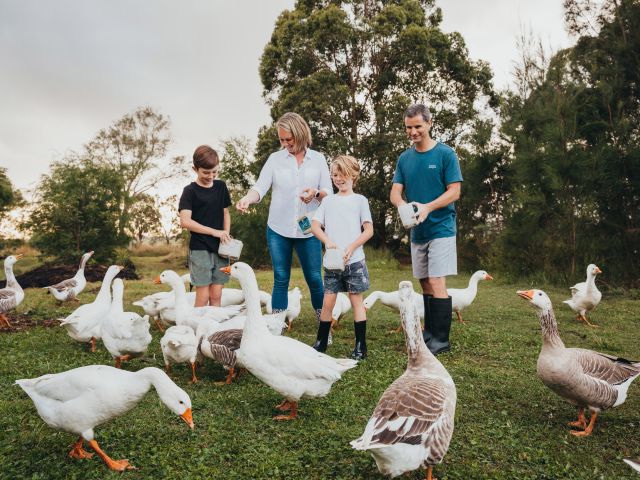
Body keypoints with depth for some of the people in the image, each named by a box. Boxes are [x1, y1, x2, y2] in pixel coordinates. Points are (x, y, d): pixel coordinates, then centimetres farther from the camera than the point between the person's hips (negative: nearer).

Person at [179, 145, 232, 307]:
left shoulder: (221, 186, 9)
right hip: (200, 249, -4)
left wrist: (226, 234, -2)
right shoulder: (190, 191, -6)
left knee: (216, 295, 7)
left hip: (220, 248, 4)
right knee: (203, 297, -2)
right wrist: (214, 232, -17)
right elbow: (185, 221, -14)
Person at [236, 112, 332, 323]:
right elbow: (261, 187, -7)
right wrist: (247, 199, -29)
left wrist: (317, 193, -21)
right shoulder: (275, 158, 4)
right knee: (280, 280, 7)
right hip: (278, 229, 0)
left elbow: (329, 192, 2)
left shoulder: (318, 159, 5)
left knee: (314, 279, 6)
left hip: (307, 230, 0)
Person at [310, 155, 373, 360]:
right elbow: (315, 226, 4)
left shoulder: (360, 200, 4)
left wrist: (351, 247, -13)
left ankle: (361, 346, 10)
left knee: (356, 300, 3)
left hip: (354, 260, -2)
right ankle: (321, 343, 19)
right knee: (328, 302, 6)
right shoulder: (328, 201, 11)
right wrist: (327, 241, -14)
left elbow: (369, 230, -1)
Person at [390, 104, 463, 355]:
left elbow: (454, 192, -9)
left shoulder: (445, 154, -5)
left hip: (440, 228, -5)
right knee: (425, 284, 11)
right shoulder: (404, 158, 10)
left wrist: (427, 207, -23)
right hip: (416, 231, 6)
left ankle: (441, 340, 0)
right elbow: (395, 192, 5)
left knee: (436, 283, -8)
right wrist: (404, 206, -18)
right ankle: (429, 332, 22)